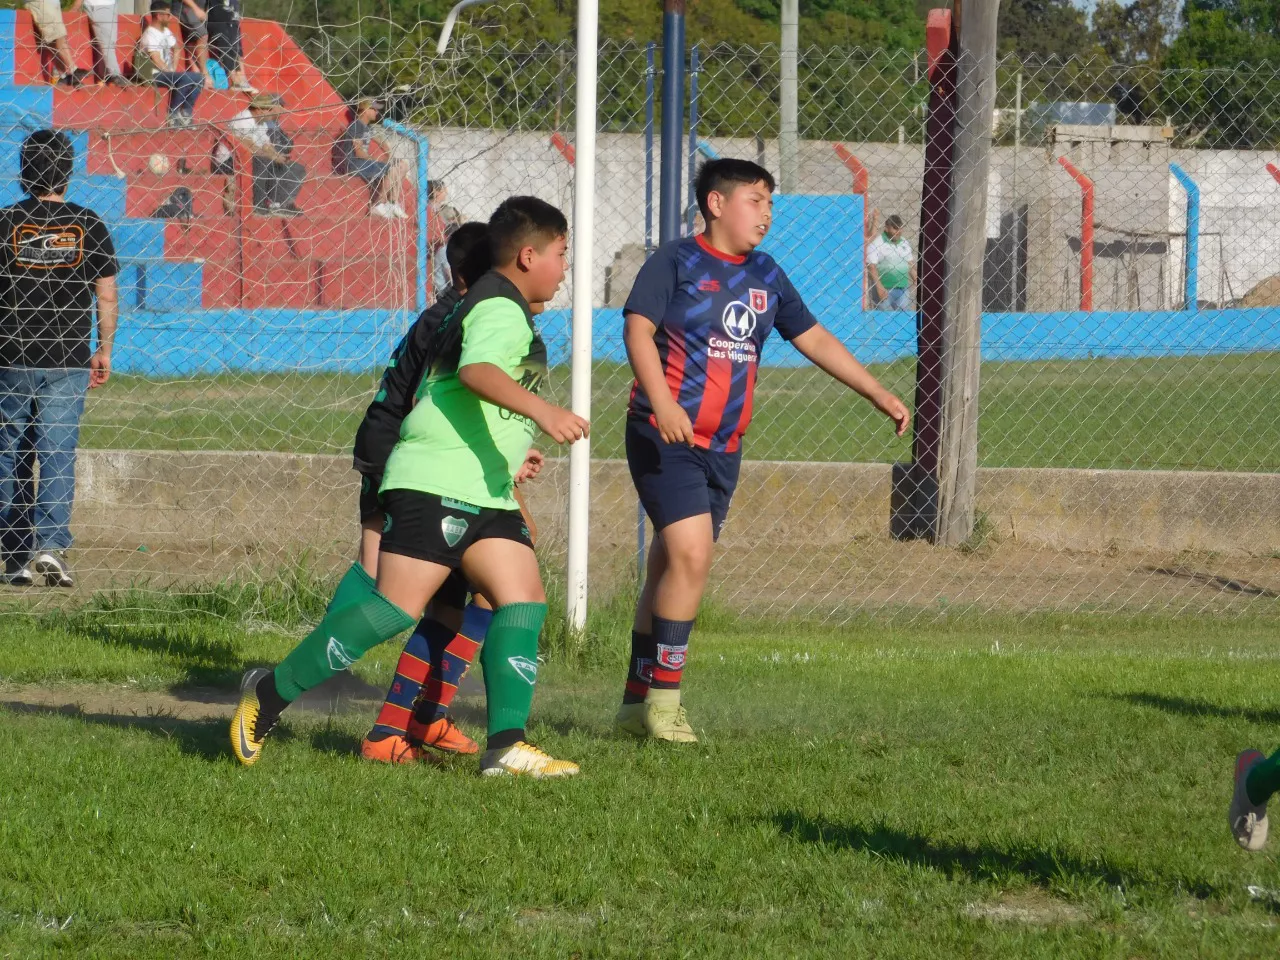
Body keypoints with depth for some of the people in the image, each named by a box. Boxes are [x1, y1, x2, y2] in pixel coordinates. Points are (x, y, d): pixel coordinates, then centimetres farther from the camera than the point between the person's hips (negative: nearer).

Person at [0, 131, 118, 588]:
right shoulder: (89, 225, 0)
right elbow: (106, 295, 3)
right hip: (67, 362, 0)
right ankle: (51, 545, -17)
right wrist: (105, 350, 14)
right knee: (58, 456, 0)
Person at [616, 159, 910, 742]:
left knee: (671, 568, 9)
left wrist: (879, 395, 17)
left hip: (722, 448, 7)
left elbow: (813, 339, 20)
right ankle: (662, 699, -11)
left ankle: (637, 702, 17)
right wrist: (663, 403, -30)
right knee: (691, 554, -19)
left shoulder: (765, 276, 13)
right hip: (664, 436, -7)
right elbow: (638, 328, -16)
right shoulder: (676, 262, -6)